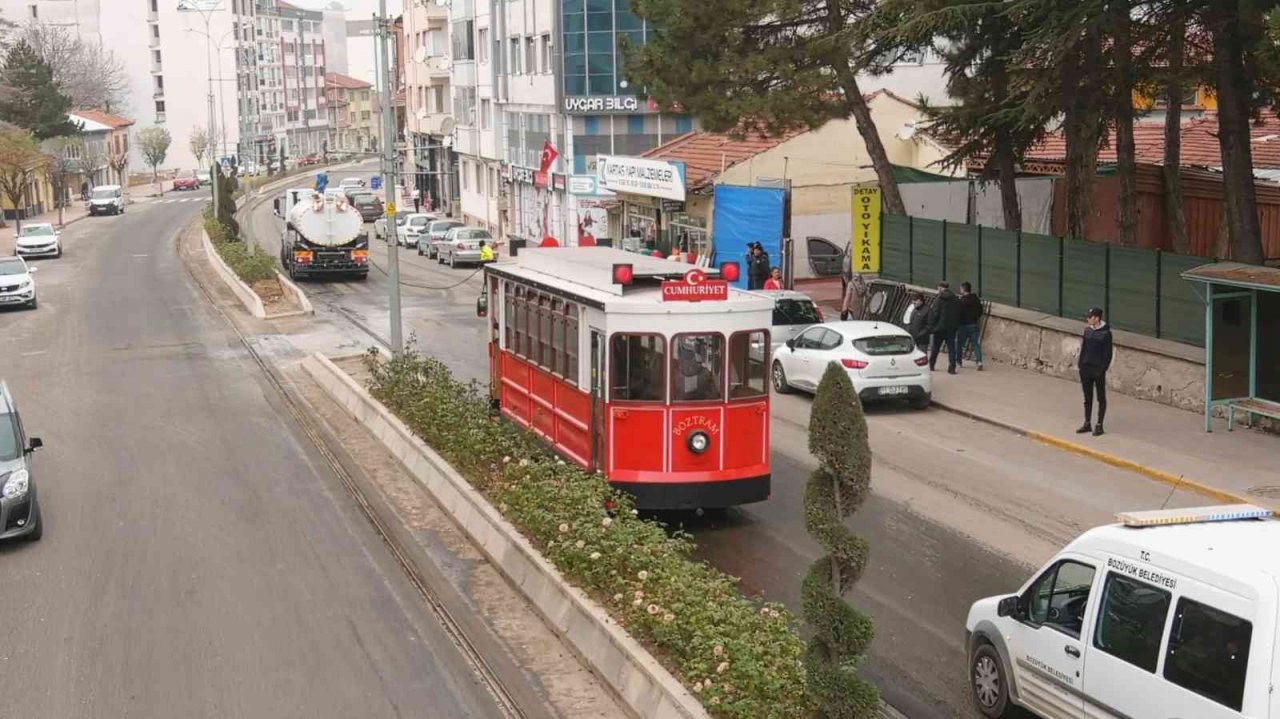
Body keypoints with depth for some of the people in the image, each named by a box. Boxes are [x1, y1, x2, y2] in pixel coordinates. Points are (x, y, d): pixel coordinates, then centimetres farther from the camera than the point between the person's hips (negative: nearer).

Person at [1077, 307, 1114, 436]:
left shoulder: (1105, 333, -12)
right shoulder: (1087, 330, 6)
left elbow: (1108, 353, -11)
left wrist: (1102, 368, -15)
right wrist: (1080, 362, 7)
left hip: (1098, 371, -6)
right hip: (1085, 369, 6)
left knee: (1101, 398, 5)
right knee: (1087, 398, 13)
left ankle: (1099, 425, 10)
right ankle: (1087, 423, 22)